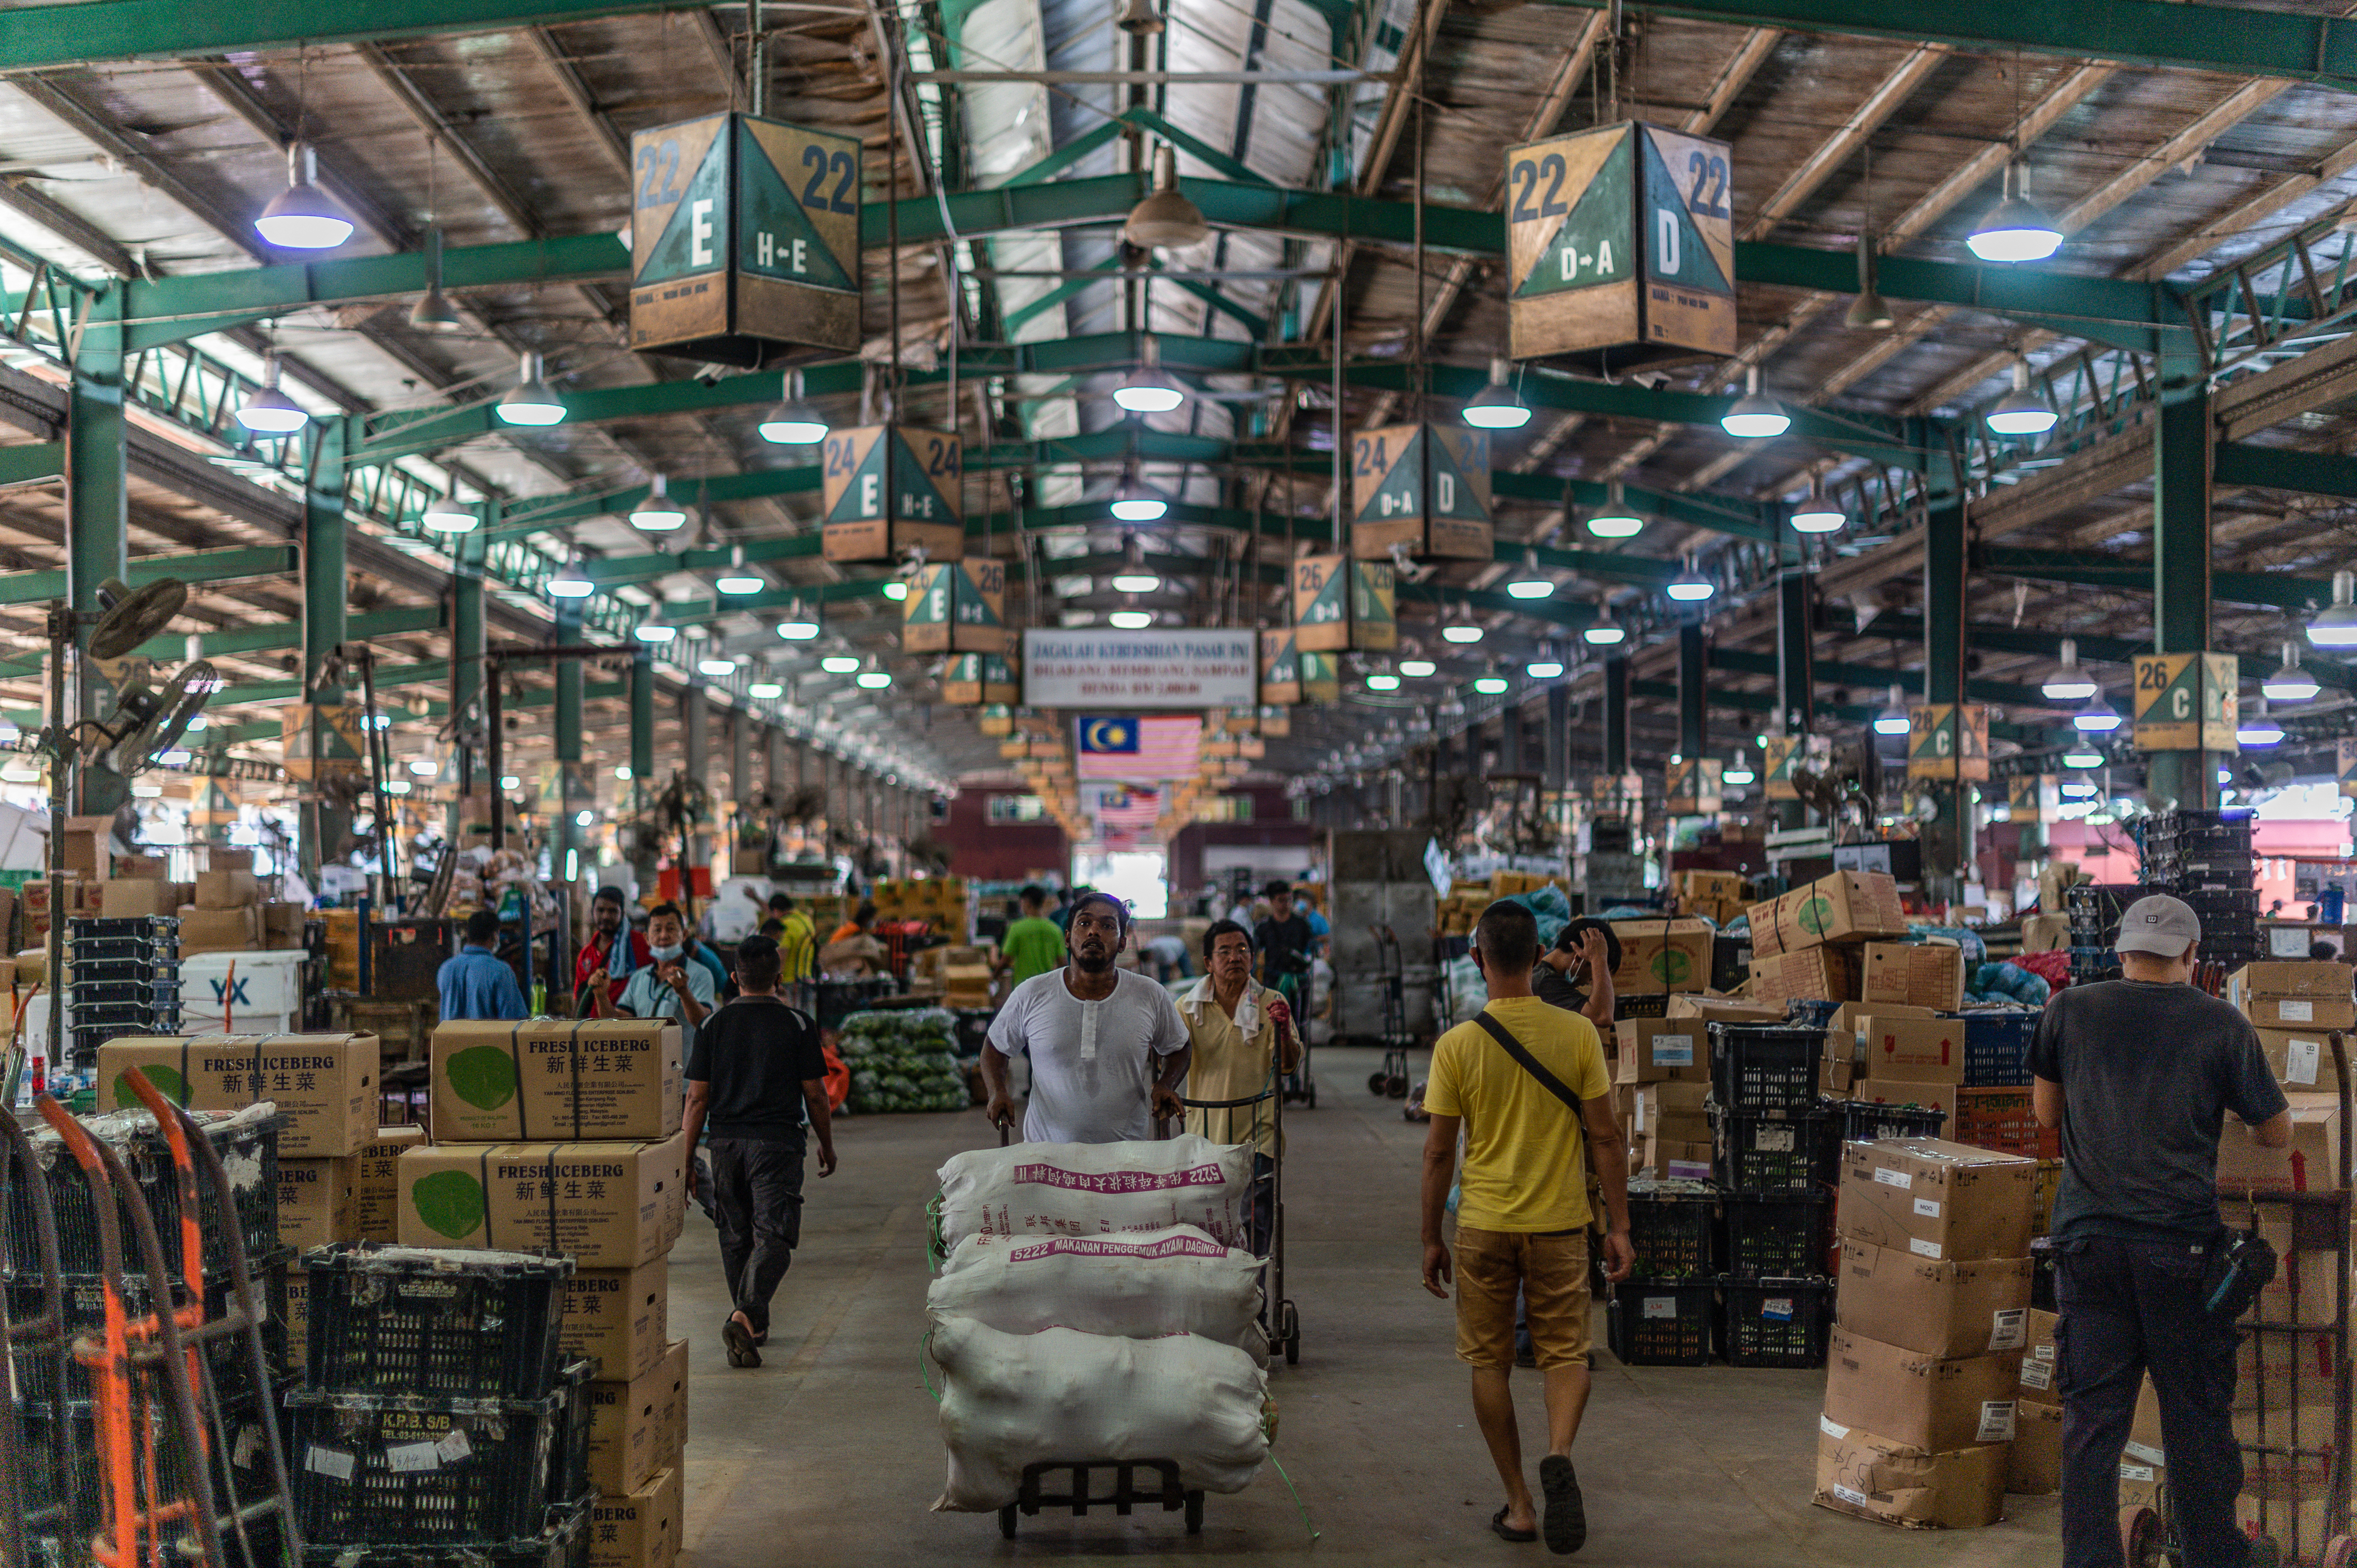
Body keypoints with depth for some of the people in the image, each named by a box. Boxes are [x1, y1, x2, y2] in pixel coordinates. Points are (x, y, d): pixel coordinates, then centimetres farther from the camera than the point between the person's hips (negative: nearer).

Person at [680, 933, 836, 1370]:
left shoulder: (713, 1024, 3)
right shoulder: (797, 1024, -3)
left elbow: (697, 1098, 2)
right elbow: (815, 1094, 0)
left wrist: (687, 1161, 7)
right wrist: (827, 1146, 14)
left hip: (725, 1142, 3)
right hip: (777, 1143, -3)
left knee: (736, 1238, 16)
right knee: (773, 1238, -4)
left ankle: (755, 1326, 28)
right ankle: (744, 1316, -25)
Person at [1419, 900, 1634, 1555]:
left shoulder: (1457, 1045, -7)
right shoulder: (1577, 1034, -6)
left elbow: (1438, 1152, -3)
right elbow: (1606, 1138, -4)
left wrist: (1431, 1240, 7)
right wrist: (1620, 1226, 4)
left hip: (1483, 1227, 0)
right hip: (1559, 1224, 0)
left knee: (1490, 1364, 12)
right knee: (1566, 1353, 11)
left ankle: (1520, 1506, 14)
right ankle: (1559, 1457, -17)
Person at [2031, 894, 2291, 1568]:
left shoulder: (2070, 1010, 2)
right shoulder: (2221, 1024, -3)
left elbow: (2046, 1113, 13)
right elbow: (2278, 1133, 6)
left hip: (2089, 1240, 2)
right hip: (2182, 1243, -1)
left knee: (2092, 1417, 6)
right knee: (2197, 1416, 8)